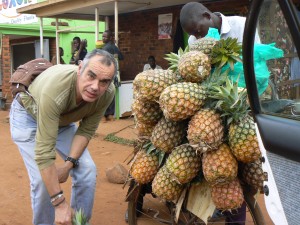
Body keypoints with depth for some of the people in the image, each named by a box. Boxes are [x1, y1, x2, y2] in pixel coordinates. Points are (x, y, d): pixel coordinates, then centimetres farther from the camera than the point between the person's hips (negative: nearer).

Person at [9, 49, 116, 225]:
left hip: (64, 120, 5)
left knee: (87, 170, -5)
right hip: (28, 116, -4)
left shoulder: (107, 92, -27)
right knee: (42, 178, -16)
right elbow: (44, 151, -41)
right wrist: (60, 203, -39)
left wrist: (69, 164, -24)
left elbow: (87, 130, -13)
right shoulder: (54, 89, -43)